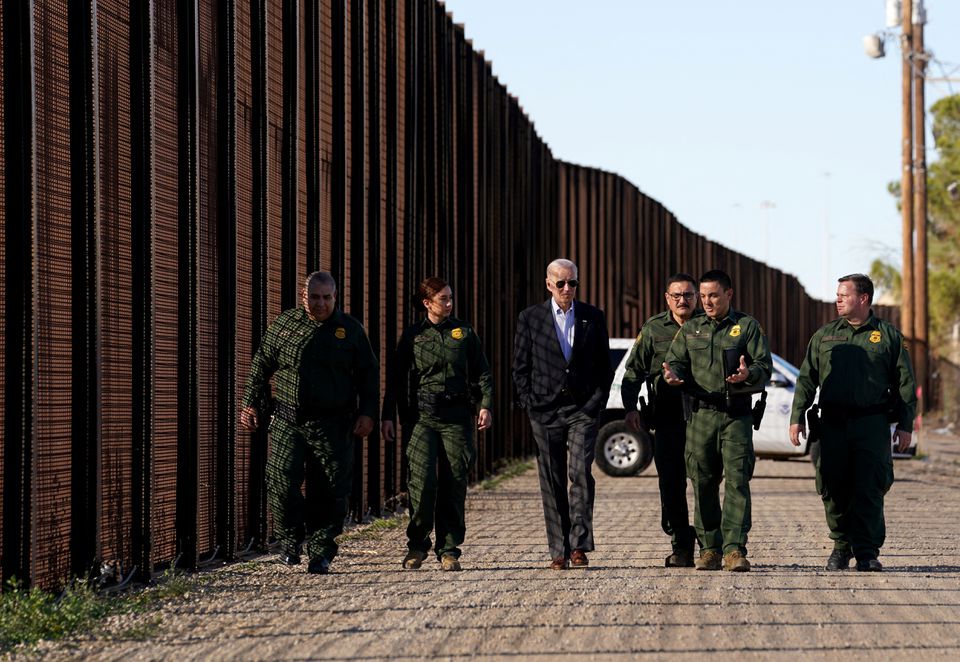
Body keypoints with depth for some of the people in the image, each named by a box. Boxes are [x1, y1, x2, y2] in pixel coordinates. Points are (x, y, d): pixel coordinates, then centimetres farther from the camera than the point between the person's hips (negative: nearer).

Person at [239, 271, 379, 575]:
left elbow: (369, 375, 10)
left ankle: (320, 551, 9)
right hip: (288, 421, 0)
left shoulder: (350, 329, 6)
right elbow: (261, 365, 14)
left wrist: (367, 413, 0)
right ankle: (291, 540, 12)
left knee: (329, 492, -1)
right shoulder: (284, 324, 6)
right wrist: (251, 403, 8)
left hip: (332, 426, 0)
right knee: (282, 482, -8)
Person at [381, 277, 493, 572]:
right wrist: (388, 416, 5)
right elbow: (395, 377, 11)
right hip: (423, 417, -1)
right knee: (422, 481, -12)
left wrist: (486, 405, -2)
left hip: (457, 417, 1)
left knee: (454, 485, -1)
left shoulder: (464, 332, 11)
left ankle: (449, 550, 5)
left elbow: (482, 372, 12)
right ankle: (417, 545, 3)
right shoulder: (412, 336, 9)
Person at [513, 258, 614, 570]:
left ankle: (579, 544, -11)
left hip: (583, 409, 0)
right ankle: (559, 551, 7)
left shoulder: (593, 318, 8)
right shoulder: (530, 318, 5)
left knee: (580, 472, -15)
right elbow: (521, 368, 7)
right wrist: (530, 404, -2)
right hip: (545, 411, 0)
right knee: (552, 483, 2)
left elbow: (604, 366, 12)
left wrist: (597, 402, 1)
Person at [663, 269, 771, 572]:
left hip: (737, 415, -3)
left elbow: (764, 365, 0)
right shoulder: (690, 329, 16)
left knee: (737, 480, -10)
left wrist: (749, 374, -22)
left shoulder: (747, 326, 7)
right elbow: (676, 361, 12)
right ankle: (709, 548, 12)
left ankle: (735, 549, -12)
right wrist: (672, 374, -12)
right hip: (700, 414, 3)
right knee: (703, 483, 4)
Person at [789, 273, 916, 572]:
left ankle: (866, 552, -7)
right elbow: (807, 379, 14)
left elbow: (905, 384, 7)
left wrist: (905, 425, 0)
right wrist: (797, 417, 5)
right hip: (832, 423, 3)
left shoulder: (888, 336, 7)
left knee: (869, 488, -8)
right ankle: (842, 545, 18)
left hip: (872, 424, -3)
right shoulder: (824, 335, 14)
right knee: (834, 489, 3)